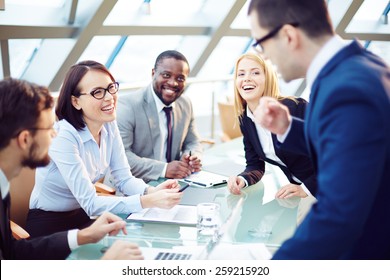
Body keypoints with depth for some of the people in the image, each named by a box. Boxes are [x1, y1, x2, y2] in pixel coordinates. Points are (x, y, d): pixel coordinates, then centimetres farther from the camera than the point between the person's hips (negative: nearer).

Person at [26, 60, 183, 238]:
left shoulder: (109, 125, -4)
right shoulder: (63, 136, -25)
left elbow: (124, 179, -4)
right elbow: (90, 203, -28)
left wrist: (152, 191, -25)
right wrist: (149, 201, -37)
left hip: (83, 218, 6)